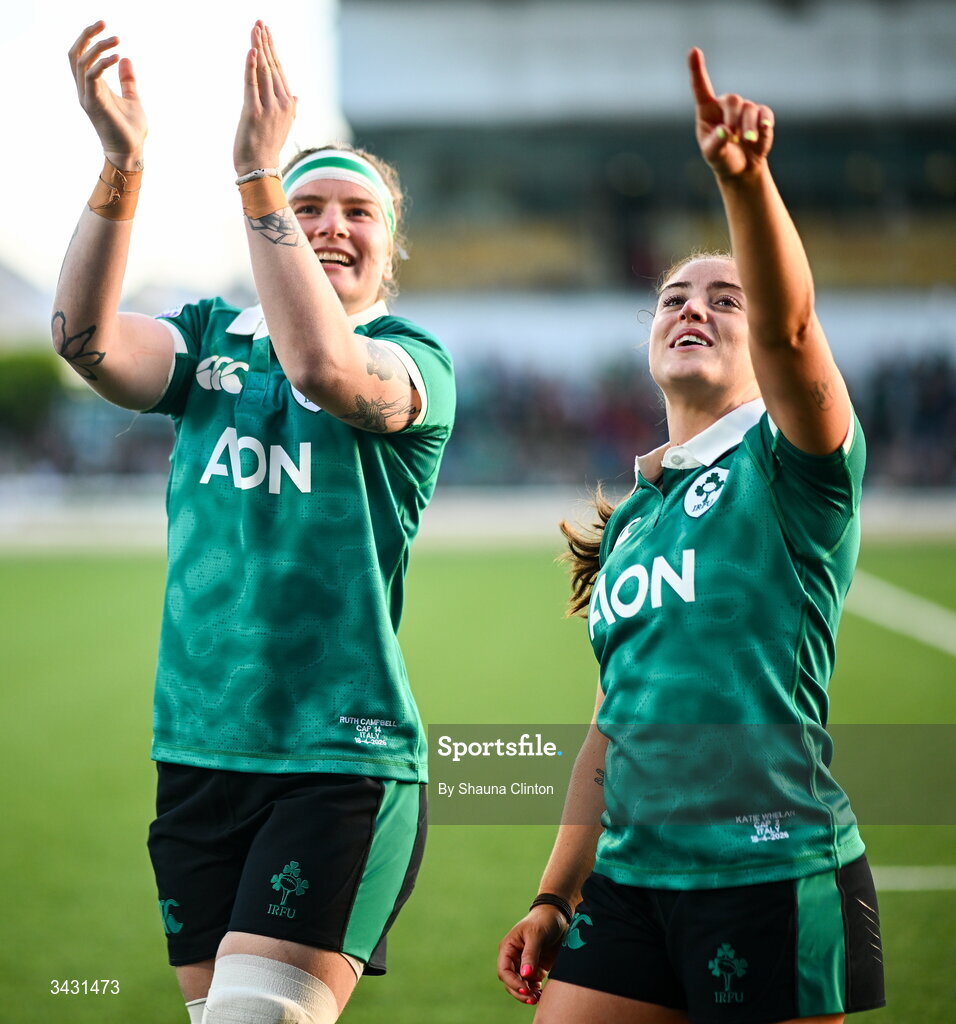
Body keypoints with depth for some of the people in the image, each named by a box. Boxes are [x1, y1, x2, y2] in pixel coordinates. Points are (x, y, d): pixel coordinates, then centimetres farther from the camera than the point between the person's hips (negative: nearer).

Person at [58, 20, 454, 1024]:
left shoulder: (415, 359, -2)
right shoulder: (213, 338, 10)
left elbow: (324, 369, -26)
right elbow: (86, 336, -10)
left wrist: (256, 173, -28)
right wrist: (120, 164, -23)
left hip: (343, 763, -5)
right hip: (197, 754, 5)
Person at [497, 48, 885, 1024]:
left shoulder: (789, 464, -2)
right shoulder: (630, 515, 18)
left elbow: (789, 325, -24)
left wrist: (744, 177, -40)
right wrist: (555, 897, 18)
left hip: (772, 871, -6)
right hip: (630, 875, 6)